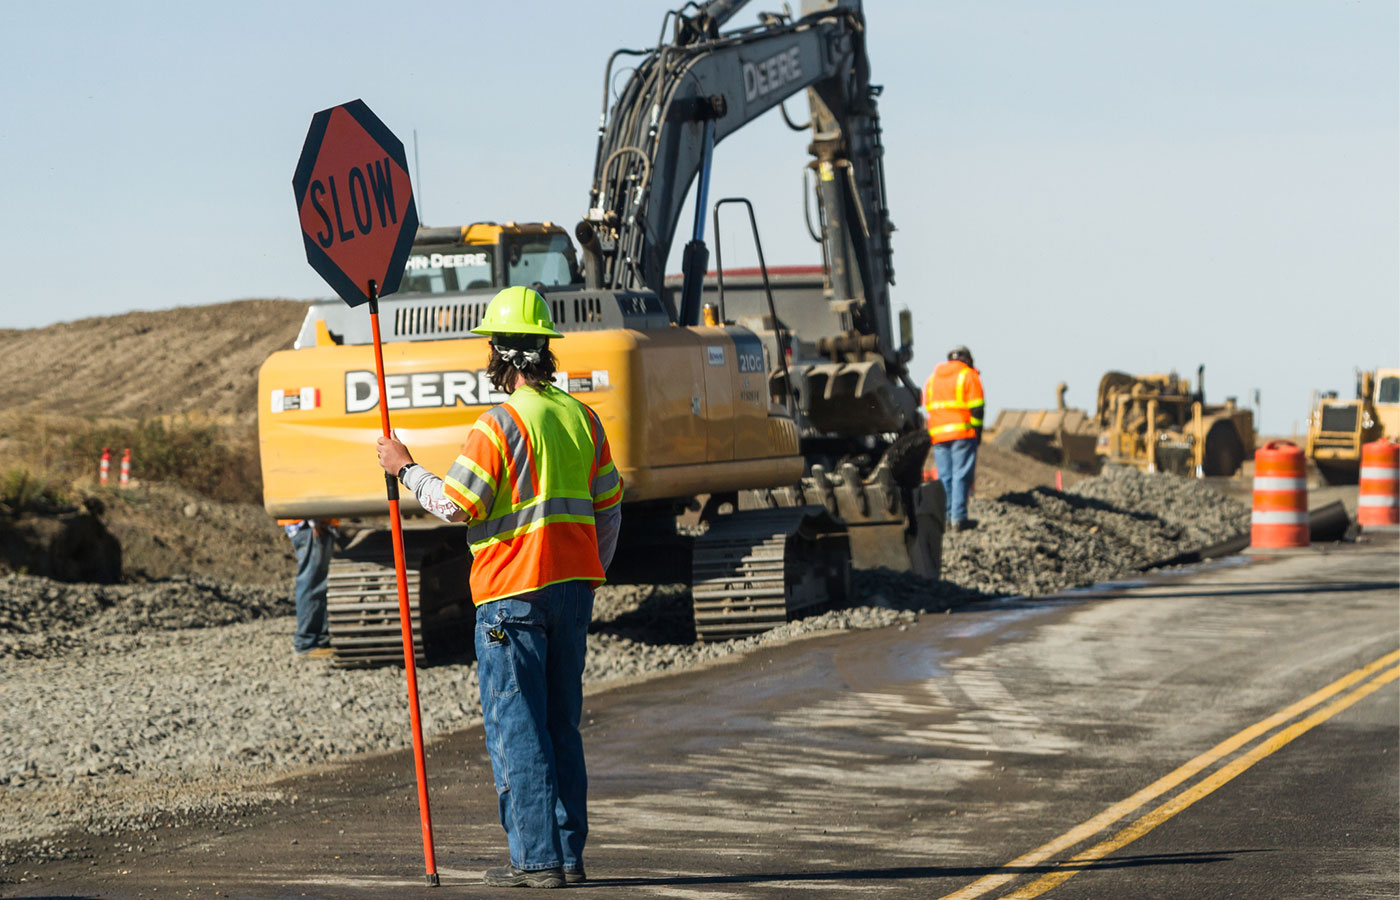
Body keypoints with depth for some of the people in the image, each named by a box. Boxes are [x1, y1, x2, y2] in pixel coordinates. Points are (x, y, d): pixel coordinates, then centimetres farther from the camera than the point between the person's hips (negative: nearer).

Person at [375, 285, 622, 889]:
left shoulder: (501, 423, -13)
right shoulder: (582, 418, 10)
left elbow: (457, 505, -13)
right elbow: (608, 508, 16)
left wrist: (405, 468, 1)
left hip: (513, 594, -7)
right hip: (574, 588, 7)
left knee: (517, 727, -3)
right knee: (562, 727, 12)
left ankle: (536, 858, -5)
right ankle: (569, 855, 12)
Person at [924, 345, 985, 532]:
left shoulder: (933, 378, 18)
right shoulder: (969, 375, 2)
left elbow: (926, 407, 17)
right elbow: (977, 407, -6)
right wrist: (978, 431, -1)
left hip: (938, 434, 5)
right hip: (963, 433, -5)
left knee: (944, 476, 8)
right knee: (961, 475, -5)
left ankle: (947, 517, 4)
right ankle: (959, 518, -11)